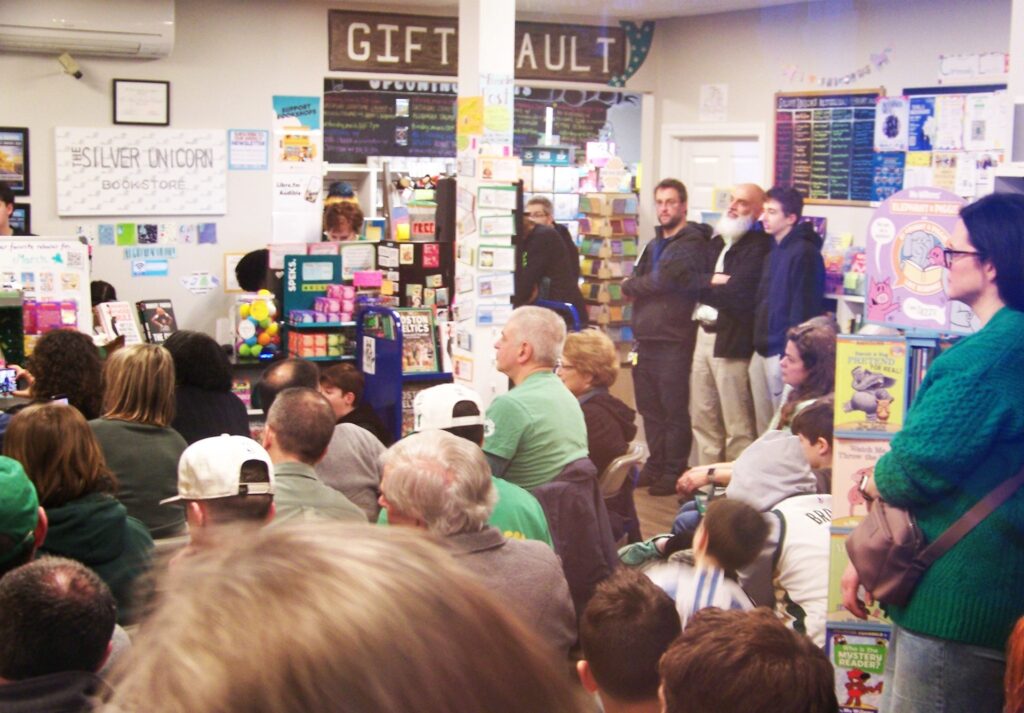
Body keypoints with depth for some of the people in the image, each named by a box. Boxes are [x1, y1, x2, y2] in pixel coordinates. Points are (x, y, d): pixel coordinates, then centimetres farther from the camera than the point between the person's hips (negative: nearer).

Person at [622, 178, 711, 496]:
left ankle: (674, 471, 4)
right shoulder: (654, 246, 21)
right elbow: (631, 284, 14)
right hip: (646, 337, 8)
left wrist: (635, 286, 0)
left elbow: (663, 280, -17)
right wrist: (644, 287, -8)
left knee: (674, 409, -3)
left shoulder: (692, 244, -6)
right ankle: (655, 464, 23)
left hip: (674, 339, -8)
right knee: (649, 406, 13)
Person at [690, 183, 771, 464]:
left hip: (732, 340, -8)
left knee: (736, 424, -5)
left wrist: (703, 287, -2)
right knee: (702, 417, 14)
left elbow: (735, 294, -18)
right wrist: (712, 281, -12)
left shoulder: (758, 246, -8)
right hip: (704, 334, 8)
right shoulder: (717, 242, 17)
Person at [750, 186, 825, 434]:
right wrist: (759, 343, 14)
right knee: (764, 425, 13)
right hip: (763, 350, 9)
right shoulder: (774, 251, 17)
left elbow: (804, 307, -17)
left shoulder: (804, 253, -12)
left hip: (784, 352, -9)